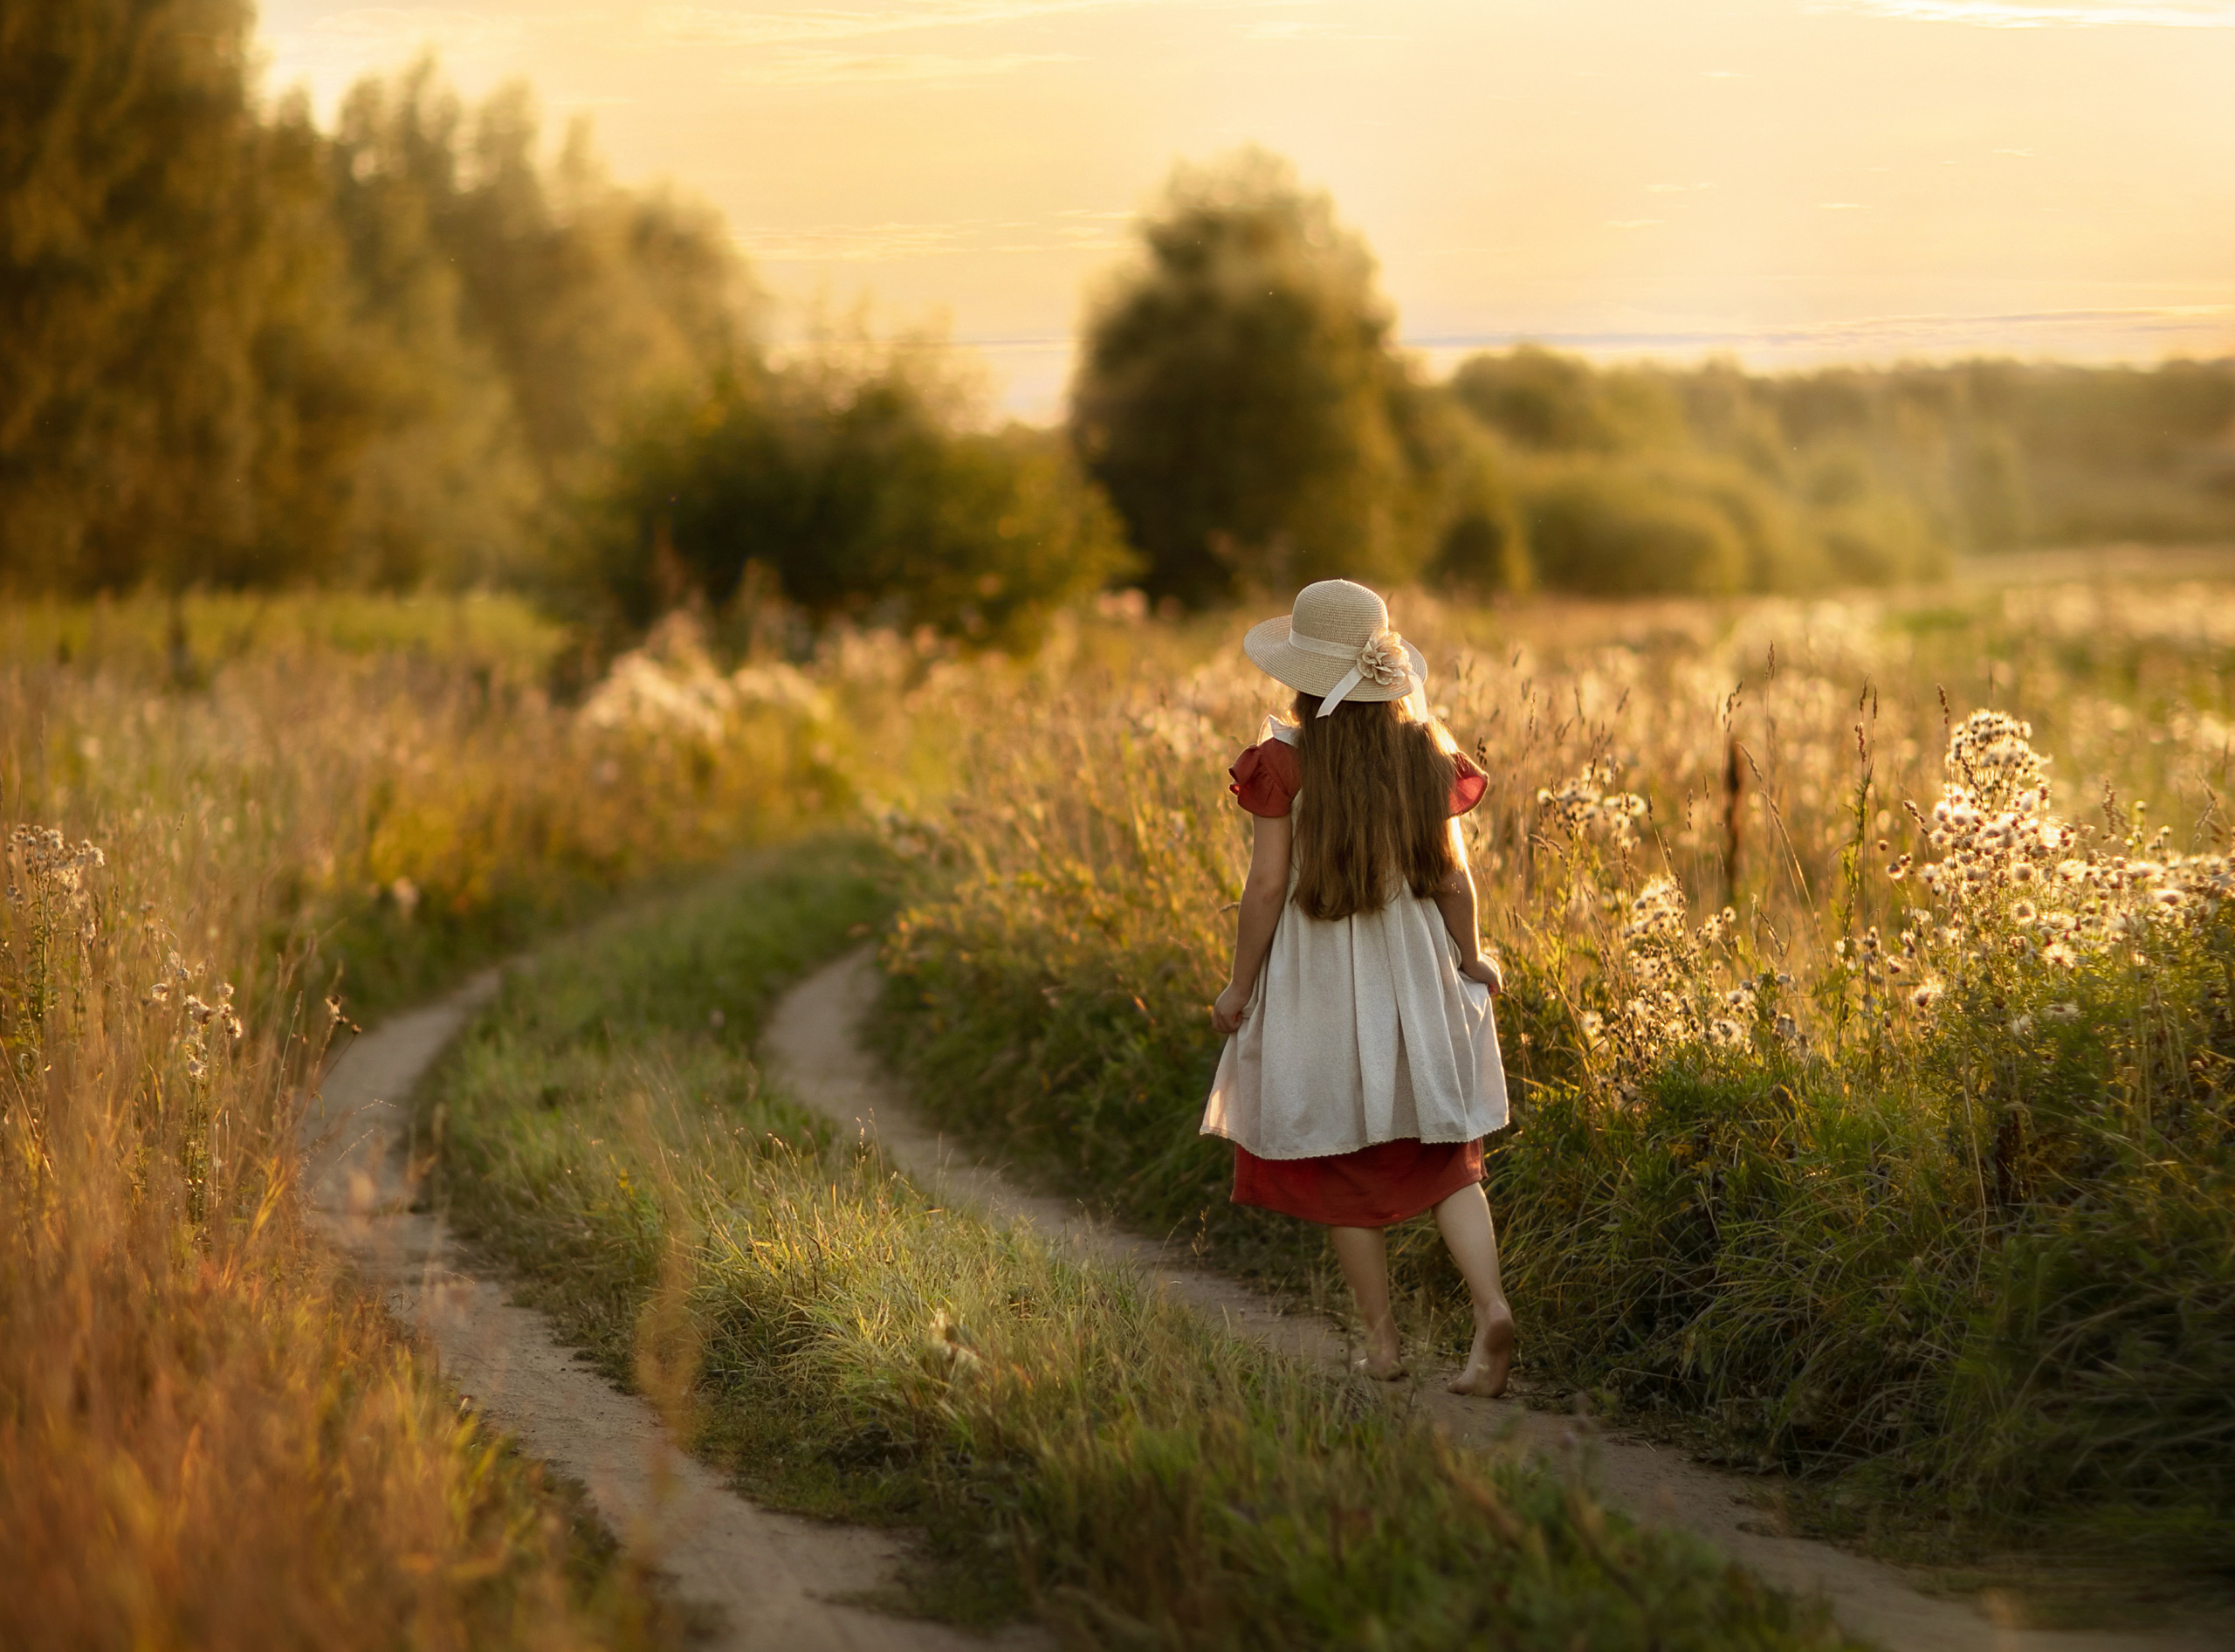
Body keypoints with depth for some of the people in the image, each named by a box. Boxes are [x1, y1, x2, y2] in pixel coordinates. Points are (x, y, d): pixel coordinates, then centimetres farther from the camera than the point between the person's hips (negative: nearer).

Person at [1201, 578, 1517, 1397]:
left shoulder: (1285, 762, -13)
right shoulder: (1425, 754, -2)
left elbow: (1267, 885, -12)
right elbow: (1453, 876, 1)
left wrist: (1238, 988, -1)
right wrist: (1471, 960, 18)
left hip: (1317, 976, -3)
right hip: (1413, 966, 3)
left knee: (1343, 1167, 10)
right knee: (1442, 1159, 10)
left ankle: (1382, 1339, 13)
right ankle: (1491, 1306, -10)